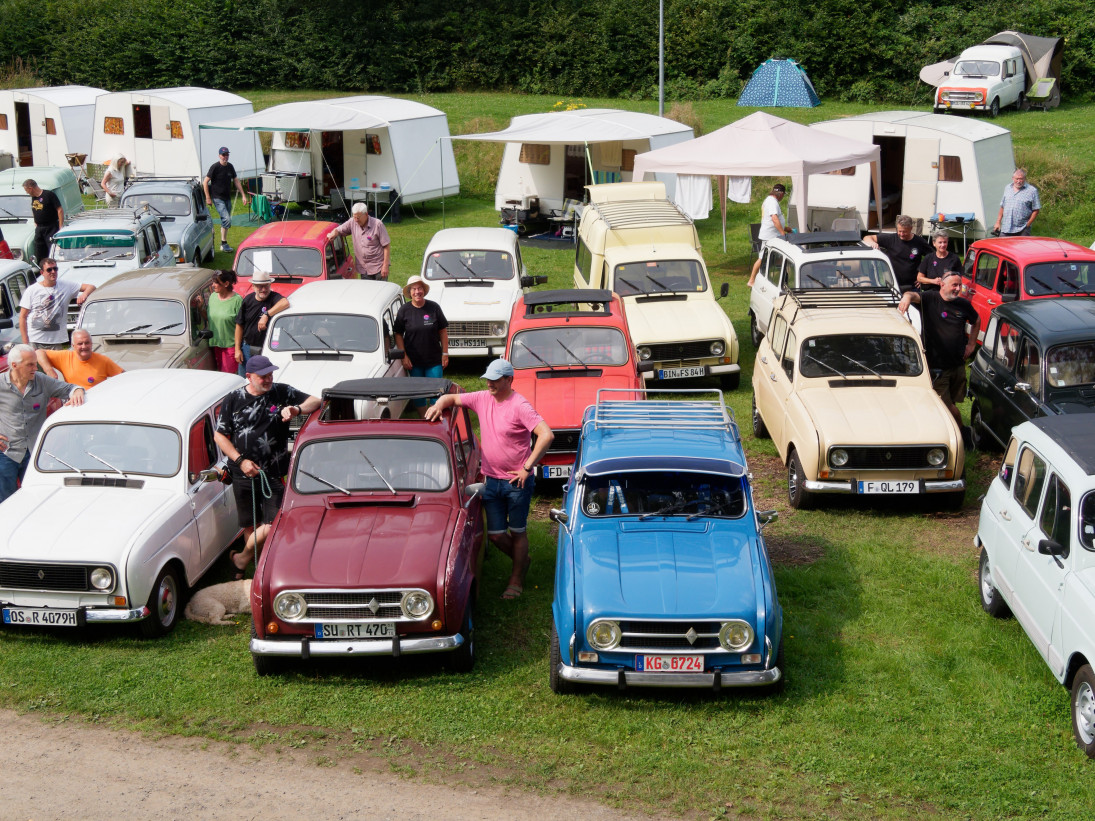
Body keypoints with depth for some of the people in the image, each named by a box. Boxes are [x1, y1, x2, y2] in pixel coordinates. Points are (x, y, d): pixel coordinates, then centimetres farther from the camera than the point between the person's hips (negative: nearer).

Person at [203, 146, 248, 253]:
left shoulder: (230, 167, 9)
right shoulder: (215, 167, -10)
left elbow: (236, 181, 18)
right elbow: (205, 182, -9)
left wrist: (243, 195, 12)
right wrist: (208, 198, -12)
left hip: (227, 198, 7)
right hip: (217, 198, -7)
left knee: (225, 221, 11)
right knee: (226, 219, -19)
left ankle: (223, 244, 22)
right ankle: (224, 243, -11)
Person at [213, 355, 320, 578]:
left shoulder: (282, 392, -1)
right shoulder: (233, 400, 1)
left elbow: (315, 401, -1)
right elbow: (220, 436, 5)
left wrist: (296, 409, -22)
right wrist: (240, 460, -8)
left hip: (275, 474, -1)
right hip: (243, 475, 1)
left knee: (272, 525, -9)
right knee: (249, 526, 10)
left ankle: (242, 558, 14)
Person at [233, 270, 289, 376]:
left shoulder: (274, 297, -11)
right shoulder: (248, 300, 0)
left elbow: (285, 303, -37)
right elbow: (239, 325, 6)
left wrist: (266, 315, -37)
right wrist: (237, 349, 3)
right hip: (247, 348, 3)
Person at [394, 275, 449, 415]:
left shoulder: (434, 308, -3)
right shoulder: (404, 310, -3)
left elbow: (443, 331, 3)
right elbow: (398, 334, 1)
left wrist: (445, 353, 0)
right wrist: (404, 356, -6)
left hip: (434, 360, 0)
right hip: (414, 361, 1)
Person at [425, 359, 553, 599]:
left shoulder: (519, 406, -17)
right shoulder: (482, 399, 2)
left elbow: (546, 435, -25)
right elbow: (453, 398, 14)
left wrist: (527, 467, -23)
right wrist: (439, 405, -10)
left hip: (517, 481, -6)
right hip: (492, 480, 6)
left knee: (517, 532, 8)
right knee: (495, 534, 10)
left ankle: (517, 580, 25)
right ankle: (521, 560, 37)